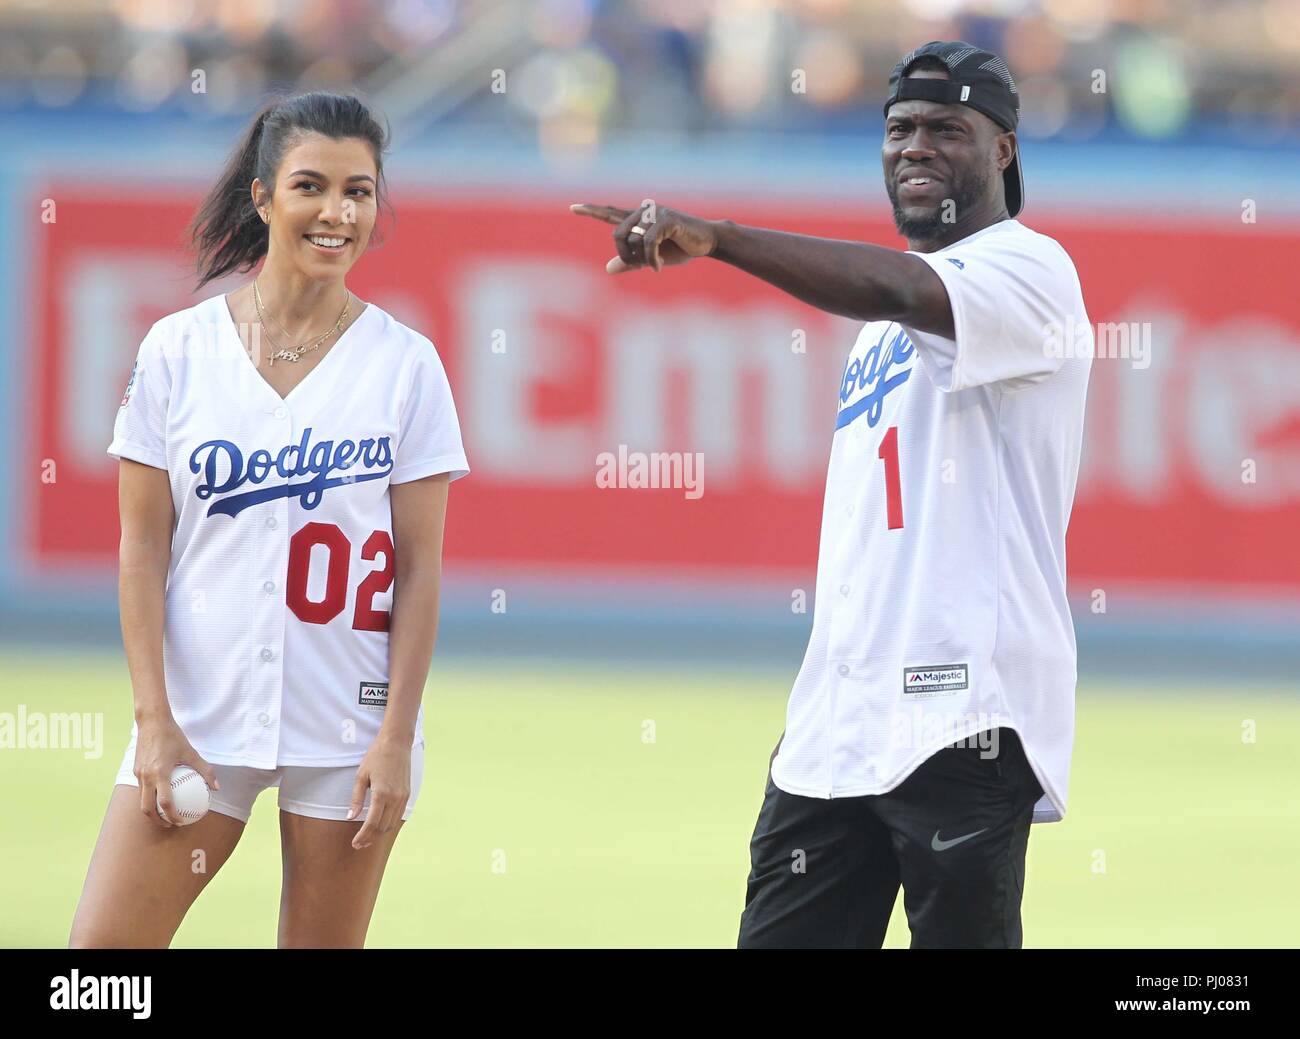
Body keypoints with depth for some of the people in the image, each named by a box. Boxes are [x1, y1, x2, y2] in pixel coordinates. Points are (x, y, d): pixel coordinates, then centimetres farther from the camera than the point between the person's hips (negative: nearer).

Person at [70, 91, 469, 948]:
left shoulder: (405, 363, 1)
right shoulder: (178, 348, 2)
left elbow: (420, 566, 0)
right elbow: (142, 548, 2)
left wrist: (396, 736, -7)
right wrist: (155, 719, -5)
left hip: (348, 724, -1)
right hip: (200, 710, 1)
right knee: (102, 947, -8)